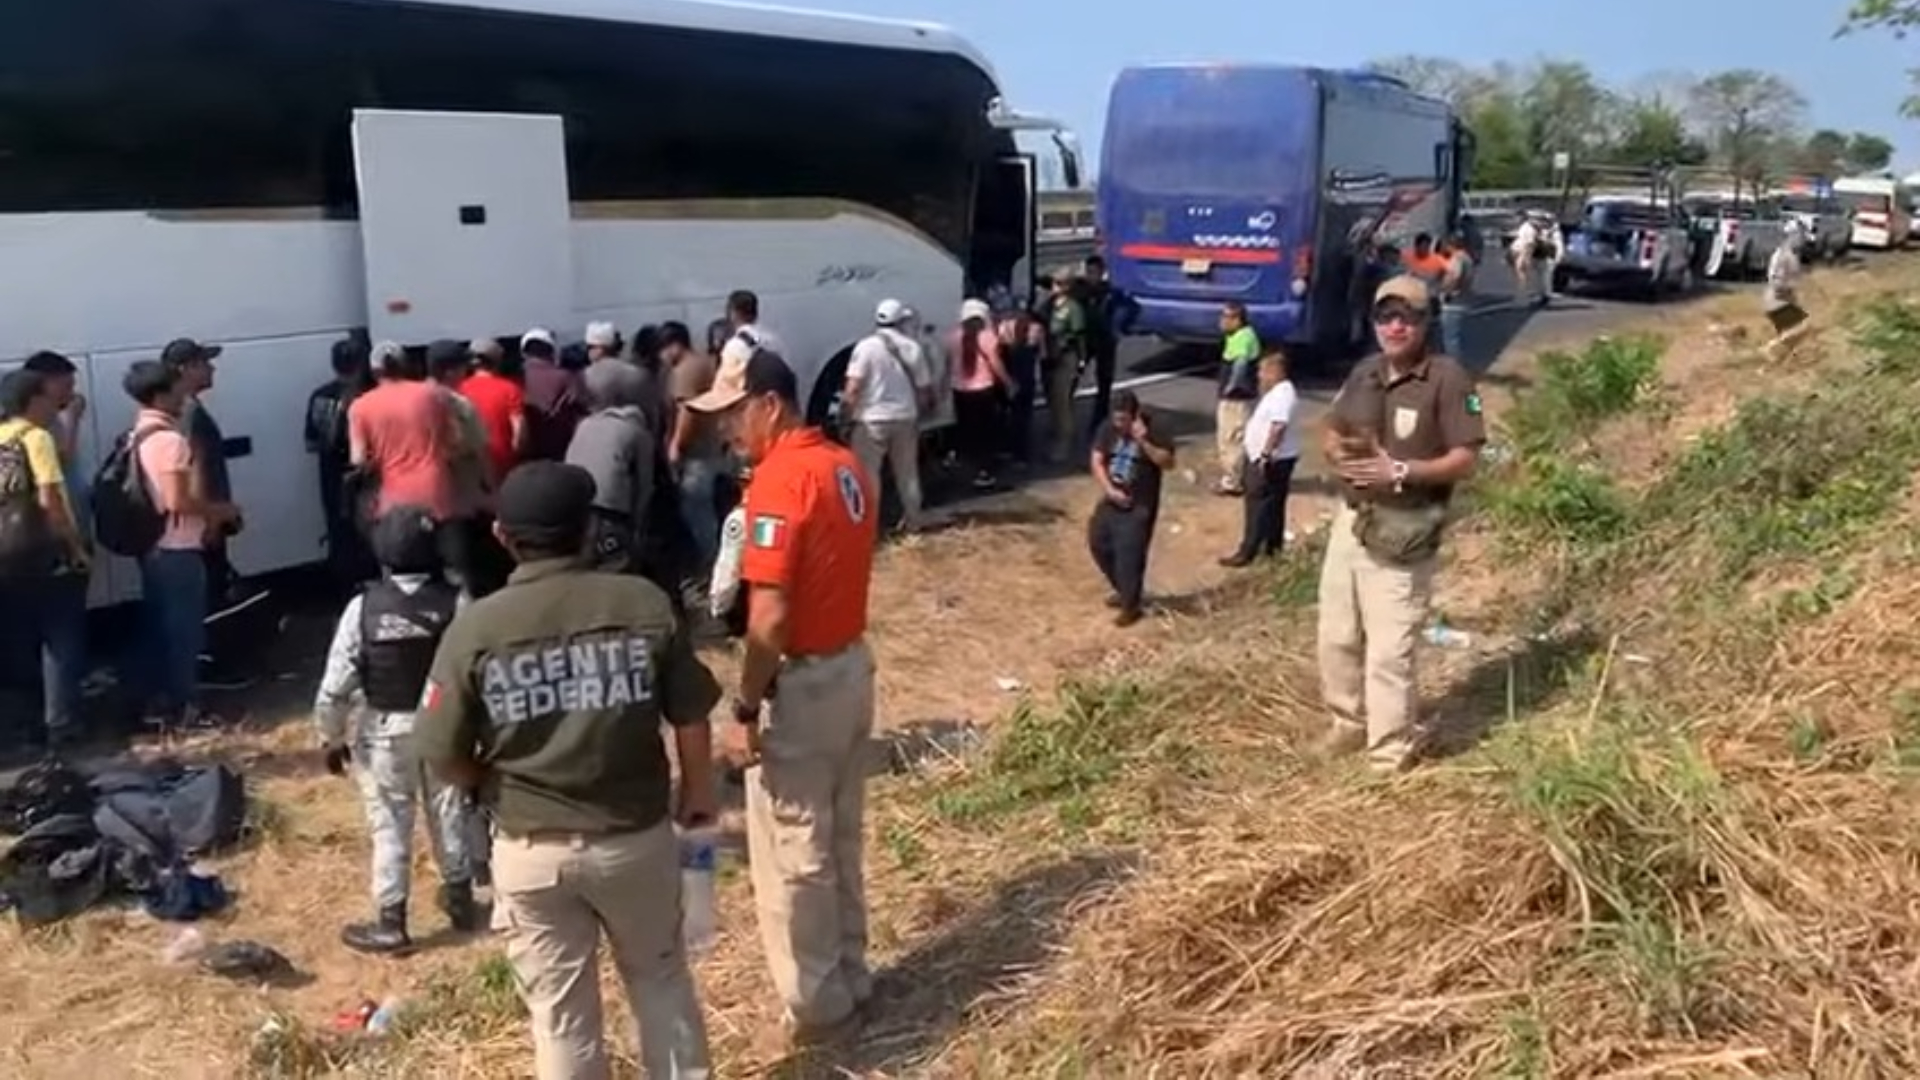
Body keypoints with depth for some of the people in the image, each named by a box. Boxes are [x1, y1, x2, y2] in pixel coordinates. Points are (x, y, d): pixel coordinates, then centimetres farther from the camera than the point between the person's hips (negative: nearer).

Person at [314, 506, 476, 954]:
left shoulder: (363, 608, -15)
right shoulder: (457, 603, -14)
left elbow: (335, 686, -12)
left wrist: (332, 738, 3)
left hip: (384, 732, -2)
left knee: (390, 826, 9)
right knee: (449, 813, 18)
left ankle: (390, 923, 17)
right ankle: (460, 898, 34)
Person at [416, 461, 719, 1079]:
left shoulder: (475, 628, -13)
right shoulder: (645, 603, -11)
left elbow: (444, 758, -8)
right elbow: (691, 719, -4)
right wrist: (698, 791, 15)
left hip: (531, 851, -1)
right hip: (637, 836, 1)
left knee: (560, 1009, 16)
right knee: (660, 977, 24)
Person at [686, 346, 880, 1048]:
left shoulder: (780, 478, -21)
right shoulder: (847, 467, 7)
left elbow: (769, 619, -25)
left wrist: (746, 711, -17)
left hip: (801, 682, -9)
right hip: (851, 665, 9)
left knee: (791, 853, 6)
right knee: (839, 839, 21)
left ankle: (818, 1007, 19)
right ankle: (850, 978, 34)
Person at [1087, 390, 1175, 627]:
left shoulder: (1152, 432, -14)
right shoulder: (1109, 430, -1)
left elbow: (1168, 463, -24)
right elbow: (1097, 462, -2)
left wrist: (1144, 442, -34)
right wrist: (1110, 490, -13)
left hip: (1139, 505, -6)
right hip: (1112, 500, 6)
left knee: (1128, 554, -8)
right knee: (1098, 543, 14)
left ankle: (1131, 605, 8)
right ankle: (1125, 591, 33)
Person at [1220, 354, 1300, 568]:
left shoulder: (1283, 394, -19)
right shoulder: (1275, 392, 15)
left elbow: (1278, 426, -29)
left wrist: (1266, 454, -30)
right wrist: (1250, 445, 26)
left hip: (1273, 460, -11)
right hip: (1262, 458, 11)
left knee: (1259, 506, -8)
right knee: (1272, 506, 15)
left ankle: (1247, 553, -6)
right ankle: (1273, 548, 23)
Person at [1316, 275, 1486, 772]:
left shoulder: (1448, 378, -11)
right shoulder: (1364, 372, 10)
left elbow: (1465, 460, -14)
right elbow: (1330, 432, 19)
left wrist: (1400, 471, -24)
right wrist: (1338, 452, -5)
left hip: (1402, 533, -7)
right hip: (1350, 521, 7)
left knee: (1389, 651, -4)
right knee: (1336, 637, 16)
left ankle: (1389, 754, 9)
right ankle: (1349, 723, 37)